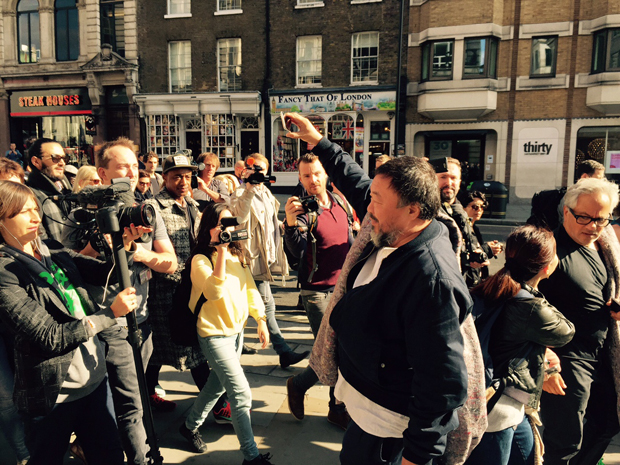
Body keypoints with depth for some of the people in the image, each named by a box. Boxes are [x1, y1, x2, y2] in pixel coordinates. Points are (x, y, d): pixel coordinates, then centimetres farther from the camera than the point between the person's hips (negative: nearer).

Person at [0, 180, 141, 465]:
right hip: (53, 395, -5)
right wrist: (111, 313, -23)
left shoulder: (52, 250, 2)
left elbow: (106, 273, -1)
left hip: (94, 376, 6)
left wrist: (125, 246, -19)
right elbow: (51, 337, -21)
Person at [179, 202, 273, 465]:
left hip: (236, 329, 8)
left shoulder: (237, 254, 4)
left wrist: (261, 320, 5)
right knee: (242, 394, -6)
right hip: (214, 333, -7)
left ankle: (191, 426, 45)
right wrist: (221, 251, -34)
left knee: (218, 384, 22)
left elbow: (250, 288, 9)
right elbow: (215, 292, -34)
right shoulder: (201, 259, -17)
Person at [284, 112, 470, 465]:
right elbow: (356, 182, 10)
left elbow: (444, 386, -31)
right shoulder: (394, 235, -7)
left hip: (385, 423, -8)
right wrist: (317, 140, 17)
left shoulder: (431, 278, -34)